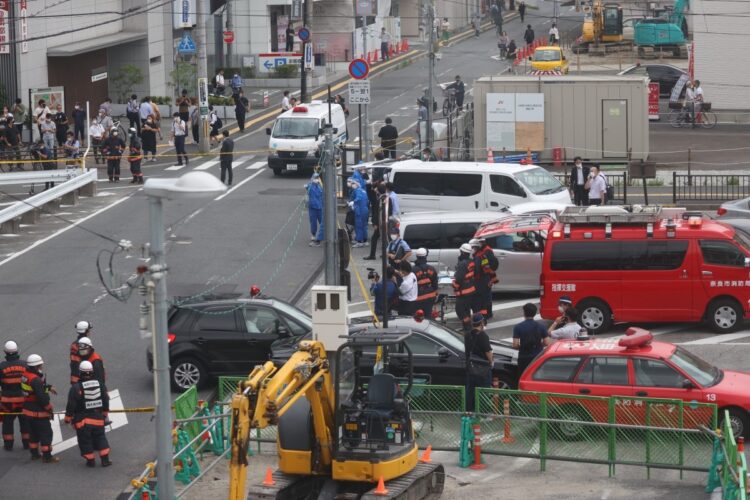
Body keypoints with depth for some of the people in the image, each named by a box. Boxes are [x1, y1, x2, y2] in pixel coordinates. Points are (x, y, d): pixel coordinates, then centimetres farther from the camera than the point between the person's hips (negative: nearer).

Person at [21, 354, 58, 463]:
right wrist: (49, 408, -12)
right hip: (39, 413, -9)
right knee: (46, 433, 1)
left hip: (28, 411, 9)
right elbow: (42, 397, -25)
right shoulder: (36, 380, -27)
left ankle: (34, 454, 30)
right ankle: (47, 456, 4)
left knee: (33, 433, 20)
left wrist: (48, 388, 16)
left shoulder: (25, 375, 3)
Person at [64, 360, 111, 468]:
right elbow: (106, 401, 9)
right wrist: (105, 414, 23)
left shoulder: (76, 387, -15)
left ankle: (90, 461, 13)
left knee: (85, 440, 9)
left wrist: (68, 418, -1)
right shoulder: (100, 384, -1)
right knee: (100, 438, 15)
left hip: (82, 420, -4)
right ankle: (105, 460, 12)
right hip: (98, 418, 4)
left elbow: (71, 405, -13)